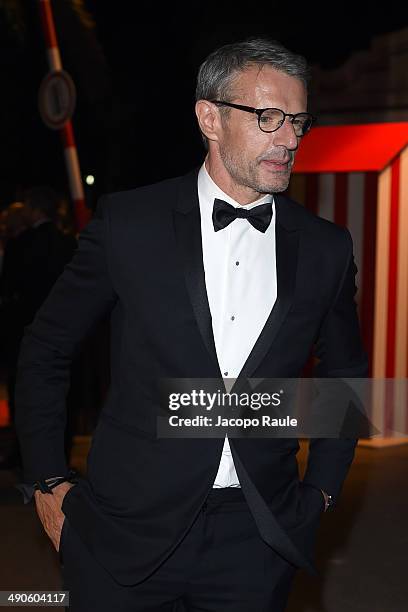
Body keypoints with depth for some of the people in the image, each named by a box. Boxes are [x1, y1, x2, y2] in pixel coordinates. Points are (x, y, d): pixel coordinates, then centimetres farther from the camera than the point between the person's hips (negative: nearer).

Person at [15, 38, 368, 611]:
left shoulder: (326, 248, 1)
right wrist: (48, 482, 1)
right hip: (129, 530, -2)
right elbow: (46, 350, 3)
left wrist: (322, 489, 10)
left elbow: (345, 374, 16)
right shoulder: (129, 222, -6)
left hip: (258, 542, 2)